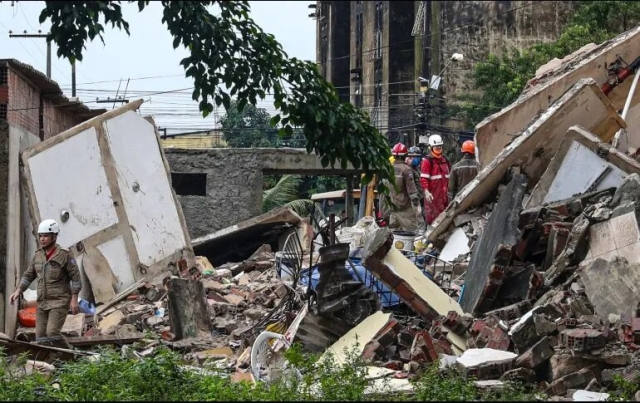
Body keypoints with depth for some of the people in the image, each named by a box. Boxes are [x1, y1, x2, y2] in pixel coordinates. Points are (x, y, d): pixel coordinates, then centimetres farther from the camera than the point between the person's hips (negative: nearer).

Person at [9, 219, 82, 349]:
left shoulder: (64, 255, -10)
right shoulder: (38, 255, 8)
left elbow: (75, 277, -8)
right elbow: (28, 276, 13)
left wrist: (74, 299, -14)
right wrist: (18, 291, -2)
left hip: (59, 302, -6)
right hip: (42, 303, 6)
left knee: (52, 333, -18)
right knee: (40, 338, 0)